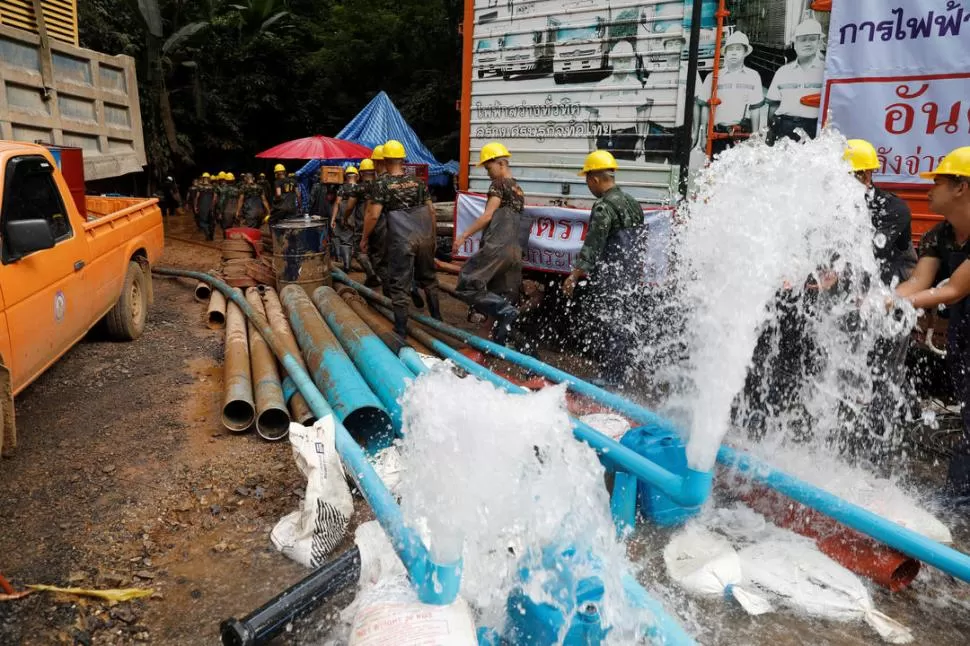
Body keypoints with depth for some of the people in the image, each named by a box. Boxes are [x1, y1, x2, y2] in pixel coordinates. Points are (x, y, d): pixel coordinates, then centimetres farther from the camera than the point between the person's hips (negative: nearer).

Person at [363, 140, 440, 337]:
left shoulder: (384, 185, -3)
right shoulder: (418, 182, 8)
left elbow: (373, 215, -9)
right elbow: (431, 211, 9)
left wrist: (364, 238, 2)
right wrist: (432, 235, 19)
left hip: (401, 241, -4)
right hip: (425, 238, 4)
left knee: (400, 286, 1)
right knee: (429, 279, 20)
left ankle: (401, 331, 3)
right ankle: (437, 319, 30)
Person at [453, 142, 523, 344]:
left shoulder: (499, 185, -2)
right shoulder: (519, 190, 24)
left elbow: (488, 216, -11)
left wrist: (463, 236, -12)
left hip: (496, 247, -9)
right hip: (514, 250, 9)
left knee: (466, 284, -9)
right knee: (505, 298, 8)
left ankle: (505, 311, -20)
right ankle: (500, 344, 9)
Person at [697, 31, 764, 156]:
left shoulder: (753, 76, 6)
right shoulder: (713, 77, 6)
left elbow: (755, 109, 7)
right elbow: (705, 107, 7)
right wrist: (704, 136, 3)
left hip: (743, 132, 0)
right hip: (717, 131, 0)